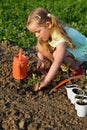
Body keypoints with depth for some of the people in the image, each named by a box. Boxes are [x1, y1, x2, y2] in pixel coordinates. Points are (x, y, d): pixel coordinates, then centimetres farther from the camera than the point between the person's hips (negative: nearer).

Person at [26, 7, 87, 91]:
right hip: (67, 49, 8)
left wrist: (46, 81, -48)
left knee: (57, 54, -37)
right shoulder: (47, 31, -14)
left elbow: (57, 62, -46)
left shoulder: (60, 36, -37)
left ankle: (77, 69, -11)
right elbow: (40, 48, 0)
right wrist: (40, 60, -19)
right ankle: (65, 65, 0)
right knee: (41, 45, -12)